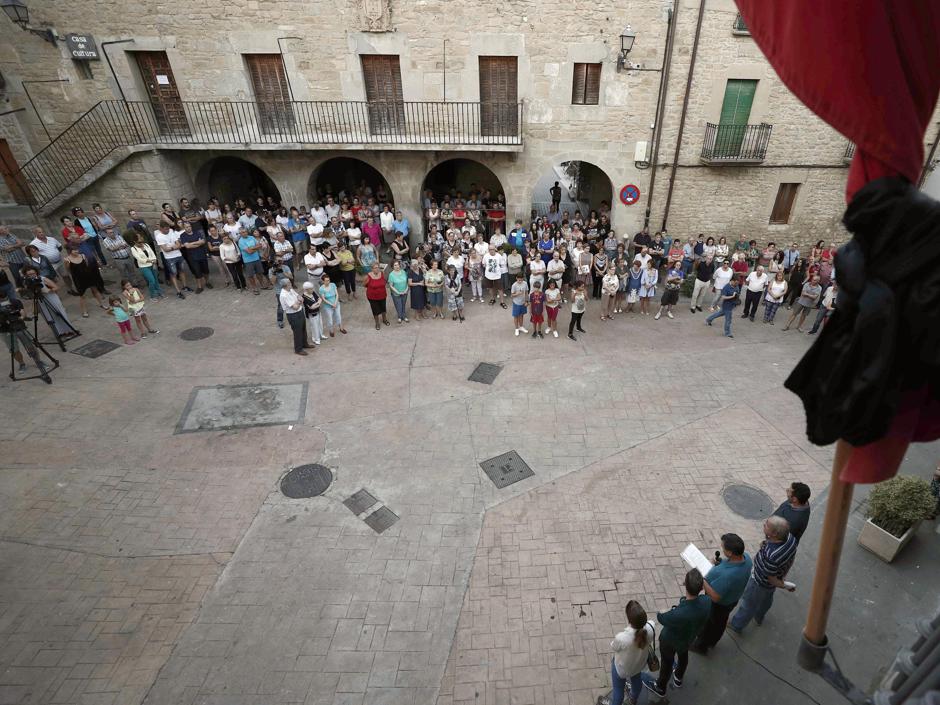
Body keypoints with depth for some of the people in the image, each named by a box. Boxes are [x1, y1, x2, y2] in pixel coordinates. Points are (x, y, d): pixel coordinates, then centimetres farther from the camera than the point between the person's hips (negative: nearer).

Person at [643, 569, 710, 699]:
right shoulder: (706, 601, -34)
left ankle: (660, 688, 55)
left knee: (667, 662, 25)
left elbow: (661, 618, -24)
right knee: (683, 655, 35)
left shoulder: (678, 614, -48)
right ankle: (678, 678, 66)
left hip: (670, 641, -4)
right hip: (688, 639, 5)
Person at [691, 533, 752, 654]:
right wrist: (721, 563, -11)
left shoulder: (726, 574, -47)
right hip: (733, 599, 7)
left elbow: (715, 597, -34)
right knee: (721, 621, 33)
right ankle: (713, 640, 59)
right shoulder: (746, 557, -23)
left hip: (719, 604, -7)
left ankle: (701, 646, 48)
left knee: (707, 624, 23)